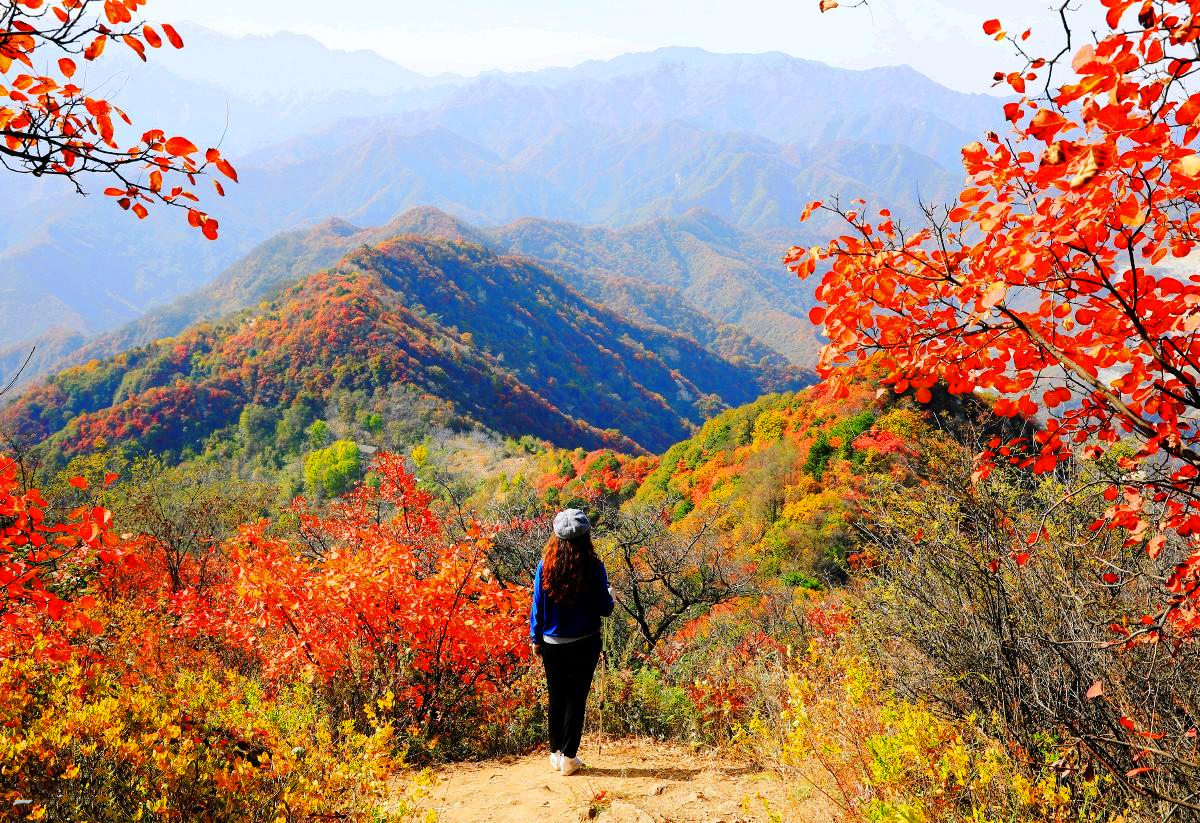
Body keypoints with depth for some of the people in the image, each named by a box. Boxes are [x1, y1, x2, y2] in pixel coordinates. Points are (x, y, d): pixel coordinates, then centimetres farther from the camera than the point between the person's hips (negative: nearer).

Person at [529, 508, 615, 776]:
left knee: (556, 698, 16)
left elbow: (538, 606, -2)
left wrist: (535, 639, 11)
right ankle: (568, 757, 11)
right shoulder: (593, 568, -13)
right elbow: (605, 608, -8)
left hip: (552, 644, 2)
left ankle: (555, 754, 24)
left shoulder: (545, 566, -8)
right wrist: (609, 593, 14)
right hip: (584, 644, -2)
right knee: (576, 698, 9)